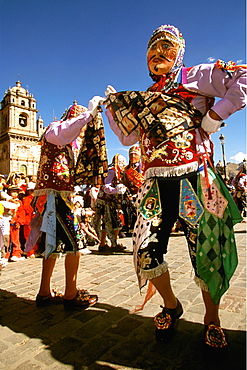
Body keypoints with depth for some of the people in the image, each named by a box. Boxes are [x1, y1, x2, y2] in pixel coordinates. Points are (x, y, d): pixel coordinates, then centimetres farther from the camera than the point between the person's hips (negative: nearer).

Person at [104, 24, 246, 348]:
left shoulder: (194, 76, 9)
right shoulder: (144, 99, 23)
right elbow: (127, 137, 25)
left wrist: (213, 117, -8)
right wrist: (113, 107, 20)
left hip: (192, 177, -4)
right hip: (156, 183, 5)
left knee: (206, 250, 3)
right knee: (147, 250, 0)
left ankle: (212, 318, 29)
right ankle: (171, 306, 28)